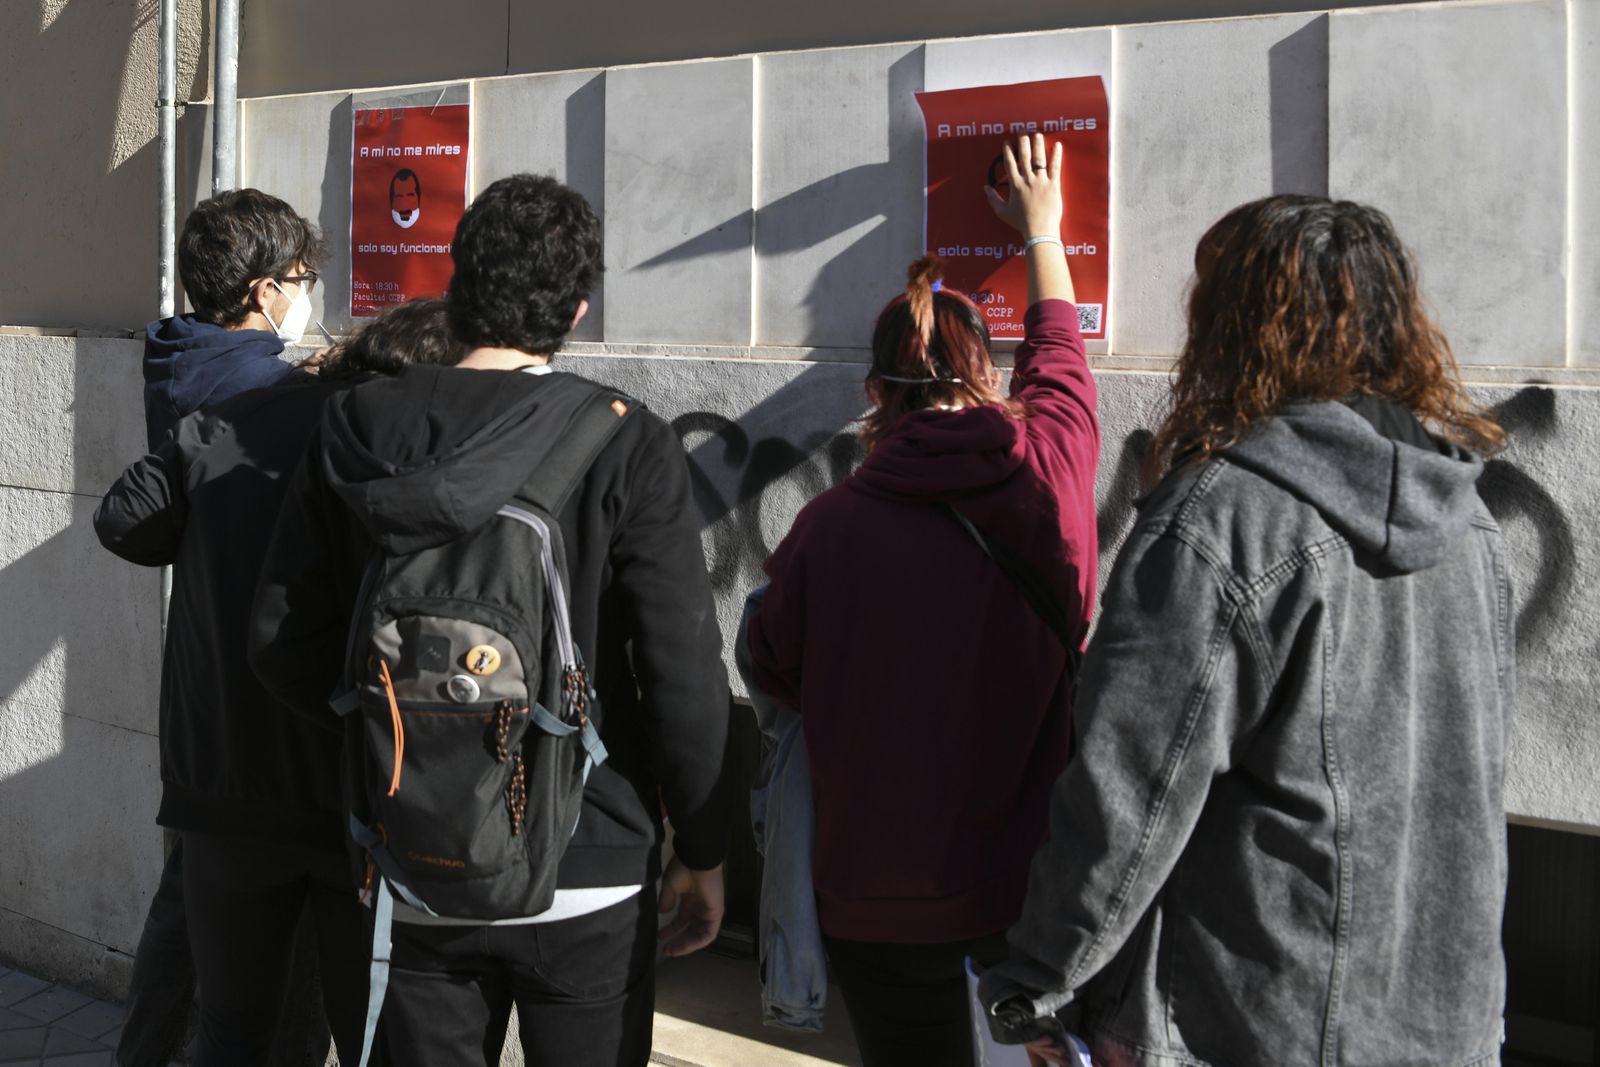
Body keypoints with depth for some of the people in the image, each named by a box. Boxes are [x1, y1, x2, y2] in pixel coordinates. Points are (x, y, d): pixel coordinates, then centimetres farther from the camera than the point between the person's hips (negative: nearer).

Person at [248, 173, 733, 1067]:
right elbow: (685, 676, -13)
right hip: (587, 877, -2)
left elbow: (283, 643, 0)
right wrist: (703, 856, -1)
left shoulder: (354, 433, -4)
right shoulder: (629, 447, -13)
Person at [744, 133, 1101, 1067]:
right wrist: (1043, 233, 30)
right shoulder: (1050, 472, -9)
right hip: (1031, 884, 1)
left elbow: (774, 672, 2)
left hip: (879, 899, -1)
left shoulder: (831, 523, -14)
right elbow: (1058, 362, 13)